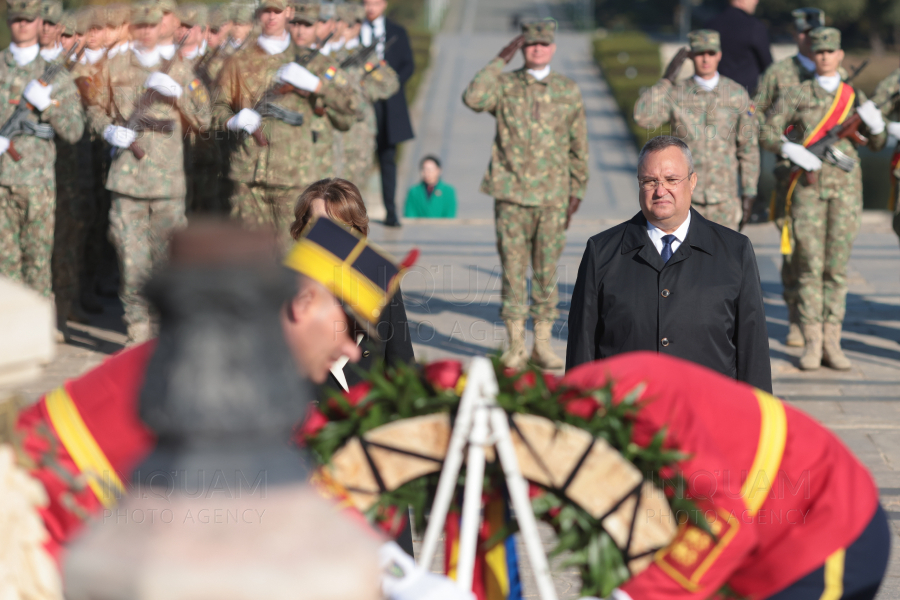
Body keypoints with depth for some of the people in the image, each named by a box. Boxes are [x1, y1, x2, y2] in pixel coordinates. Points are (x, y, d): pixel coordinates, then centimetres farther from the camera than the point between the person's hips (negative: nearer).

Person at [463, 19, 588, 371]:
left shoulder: (568, 91, 7)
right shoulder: (505, 85, 3)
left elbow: (579, 146, 12)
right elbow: (473, 99, -19)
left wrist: (577, 191, 9)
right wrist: (500, 61, -15)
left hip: (553, 196, 1)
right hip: (512, 194, -1)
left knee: (547, 270, 4)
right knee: (513, 268, 1)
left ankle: (542, 344, 11)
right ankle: (515, 345, 7)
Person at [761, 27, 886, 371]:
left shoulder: (854, 97, 10)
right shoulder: (797, 95, 4)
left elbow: (877, 144, 14)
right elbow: (767, 134, 1)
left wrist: (876, 124, -8)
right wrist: (793, 151, -16)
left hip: (845, 187, 2)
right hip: (808, 184, -2)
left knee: (837, 266, 1)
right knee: (810, 265, -4)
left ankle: (831, 344, 4)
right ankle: (811, 345, 0)